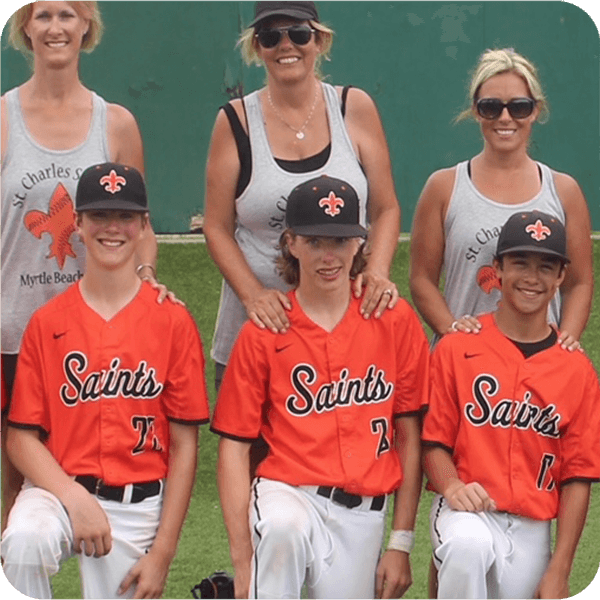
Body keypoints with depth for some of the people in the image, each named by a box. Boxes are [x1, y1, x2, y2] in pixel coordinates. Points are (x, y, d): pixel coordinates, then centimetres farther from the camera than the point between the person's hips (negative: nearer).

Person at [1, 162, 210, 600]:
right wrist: (76, 499, -17)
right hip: (59, 488, 0)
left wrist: (163, 553, -6)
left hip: (139, 504, 1)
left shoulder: (173, 321, -1)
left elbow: (185, 444, -1)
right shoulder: (47, 323, 2)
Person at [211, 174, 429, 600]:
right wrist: (242, 560, -8)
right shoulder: (263, 334, 1)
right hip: (288, 490, -2)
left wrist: (401, 544, 3)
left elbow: (410, 436, 6)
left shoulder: (396, 321, 4)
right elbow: (234, 445, 0)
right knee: (281, 526, -35)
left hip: (361, 513, 2)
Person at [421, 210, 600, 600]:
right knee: (468, 545, -35)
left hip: (533, 527, 3)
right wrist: (452, 487, -20)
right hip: (469, 512, -3)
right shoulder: (456, 350, 0)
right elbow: (434, 440, 2)